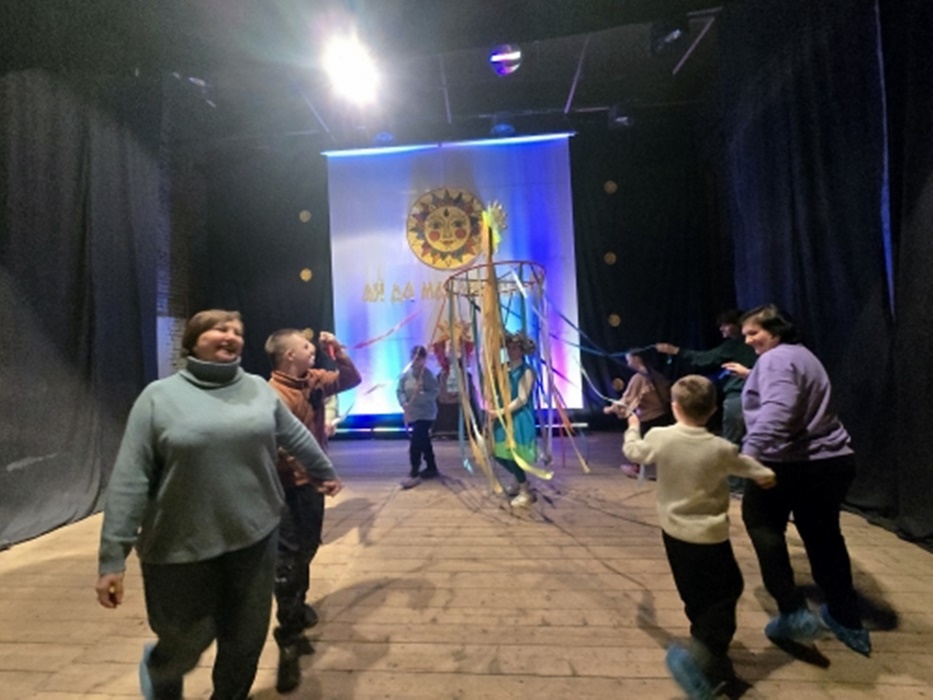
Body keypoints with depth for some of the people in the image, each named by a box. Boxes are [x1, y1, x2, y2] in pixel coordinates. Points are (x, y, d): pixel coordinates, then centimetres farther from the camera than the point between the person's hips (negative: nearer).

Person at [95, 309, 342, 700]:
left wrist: (326, 472, 22)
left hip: (255, 538, 3)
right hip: (182, 548, -2)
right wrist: (113, 557, -10)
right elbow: (129, 480, -9)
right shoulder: (159, 396, -7)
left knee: (246, 640, 15)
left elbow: (296, 436, 13)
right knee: (186, 645, 17)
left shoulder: (258, 389, 1)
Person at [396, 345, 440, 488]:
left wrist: (420, 394, -32)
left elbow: (434, 394, -16)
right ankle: (432, 468, 32)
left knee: (415, 444, -11)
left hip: (425, 414, -5)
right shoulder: (406, 373, 0)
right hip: (412, 414, 6)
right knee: (424, 443, 17)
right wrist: (404, 403, -15)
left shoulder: (429, 375, -11)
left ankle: (414, 474, -2)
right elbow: (399, 390, 1)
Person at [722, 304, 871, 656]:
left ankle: (794, 612, 8)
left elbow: (776, 410, -31)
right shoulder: (801, 354, 17)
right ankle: (848, 623, 34)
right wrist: (750, 375, 40)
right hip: (833, 460, 9)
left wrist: (750, 451, -40)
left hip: (791, 464, -9)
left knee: (761, 522, 10)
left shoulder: (775, 359, -14)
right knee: (823, 536, 21)